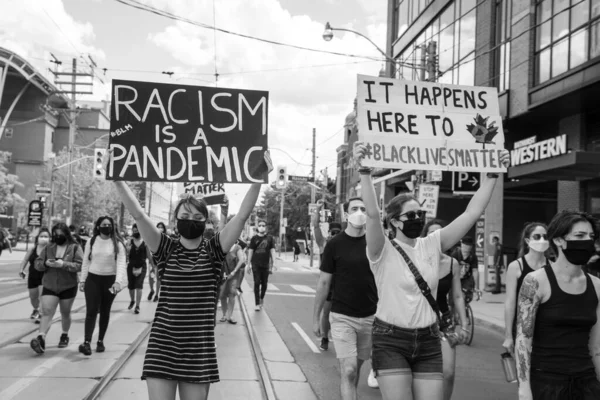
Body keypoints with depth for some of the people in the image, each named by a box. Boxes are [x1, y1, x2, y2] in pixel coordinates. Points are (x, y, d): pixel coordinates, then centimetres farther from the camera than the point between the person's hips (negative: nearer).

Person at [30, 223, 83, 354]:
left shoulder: (75, 248, -6)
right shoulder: (48, 248, 5)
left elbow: (80, 265, -16)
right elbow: (37, 263, 6)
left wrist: (63, 264, -27)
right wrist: (45, 263, -16)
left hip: (68, 287, -2)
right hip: (49, 286, 2)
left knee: (65, 313, 14)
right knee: (46, 312, -12)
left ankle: (65, 335, 33)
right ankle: (41, 339, -22)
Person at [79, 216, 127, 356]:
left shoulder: (117, 244, -5)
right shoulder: (91, 242, 2)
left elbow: (121, 263, -12)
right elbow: (86, 262, 7)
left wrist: (118, 281, -23)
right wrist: (82, 280, 4)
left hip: (109, 280, 0)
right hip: (93, 279, 0)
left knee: (105, 312, 10)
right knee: (91, 311, -7)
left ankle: (100, 341, 21)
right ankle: (86, 342, -13)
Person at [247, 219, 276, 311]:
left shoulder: (269, 238, 3)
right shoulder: (254, 238, 3)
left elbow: (272, 251, 3)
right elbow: (250, 251, 5)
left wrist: (273, 263, -4)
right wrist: (248, 264, 3)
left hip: (265, 264, 1)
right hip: (256, 264, -1)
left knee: (264, 283, 8)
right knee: (257, 283, -5)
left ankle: (262, 298, 34)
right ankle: (257, 303, -2)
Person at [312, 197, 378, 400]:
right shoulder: (334, 244, -5)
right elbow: (324, 283, 1)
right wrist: (316, 317, 2)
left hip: (370, 317, 3)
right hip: (342, 317, -3)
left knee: (356, 369, 14)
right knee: (348, 370, -9)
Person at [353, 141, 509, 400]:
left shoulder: (432, 244, 4)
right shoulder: (383, 251, -9)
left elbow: (472, 214, 0)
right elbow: (372, 214, -27)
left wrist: (492, 175, -6)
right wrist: (364, 172, -39)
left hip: (428, 340, 5)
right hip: (391, 340, -4)